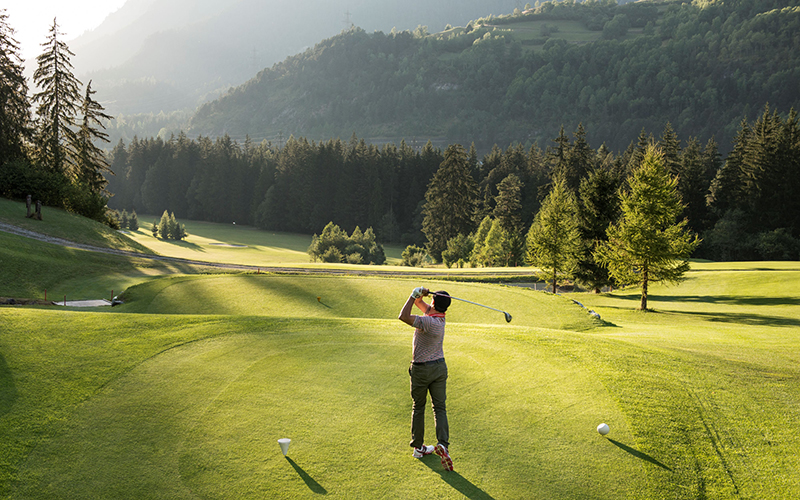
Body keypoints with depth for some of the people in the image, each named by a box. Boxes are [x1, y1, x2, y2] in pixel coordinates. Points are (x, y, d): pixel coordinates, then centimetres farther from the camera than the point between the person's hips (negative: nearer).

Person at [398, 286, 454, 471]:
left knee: (418, 408, 11)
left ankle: (418, 447, 20)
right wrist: (419, 295, -9)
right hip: (439, 367, 6)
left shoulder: (429, 321, -25)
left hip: (421, 369, -6)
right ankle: (443, 443, -14)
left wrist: (414, 295, -27)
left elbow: (403, 316, -35)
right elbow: (419, 303, 12)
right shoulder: (439, 317, 0)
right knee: (440, 408, 3)